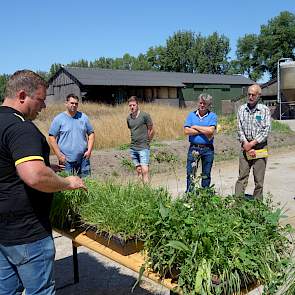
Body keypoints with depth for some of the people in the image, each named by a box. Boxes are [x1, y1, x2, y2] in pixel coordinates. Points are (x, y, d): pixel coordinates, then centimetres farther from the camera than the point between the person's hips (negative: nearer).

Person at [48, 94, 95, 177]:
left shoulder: (83, 117, 8)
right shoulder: (58, 119, -2)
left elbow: (91, 134, 12)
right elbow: (52, 138, -4)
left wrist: (89, 150, 1)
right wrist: (59, 155, -10)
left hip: (83, 158, 3)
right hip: (66, 160, -3)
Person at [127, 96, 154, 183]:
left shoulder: (145, 115, -7)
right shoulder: (129, 118, 8)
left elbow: (152, 131, 1)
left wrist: (146, 141, 8)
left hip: (143, 148, -5)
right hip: (133, 148, 5)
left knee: (145, 170, -11)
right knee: (138, 170, 10)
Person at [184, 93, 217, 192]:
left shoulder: (212, 116, 2)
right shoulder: (191, 115, 7)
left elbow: (210, 130, -15)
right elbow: (186, 131, -7)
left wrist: (195, 127, -7)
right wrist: (204, 131, -10)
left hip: (208, 149, 0)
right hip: (194, 148, 1)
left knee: (206, 175, 10)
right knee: (190, 173, 1)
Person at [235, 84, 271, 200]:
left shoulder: (265, 110, 0)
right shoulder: (242, 109, 7)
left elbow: (266, 130, -7)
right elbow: (239, 129, 3)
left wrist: (252, 143, -13)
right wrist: (245, 144, -9)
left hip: (260, 146, -1)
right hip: (245, 147, 2)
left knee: (259, 179, 4)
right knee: (242, 176, 0)